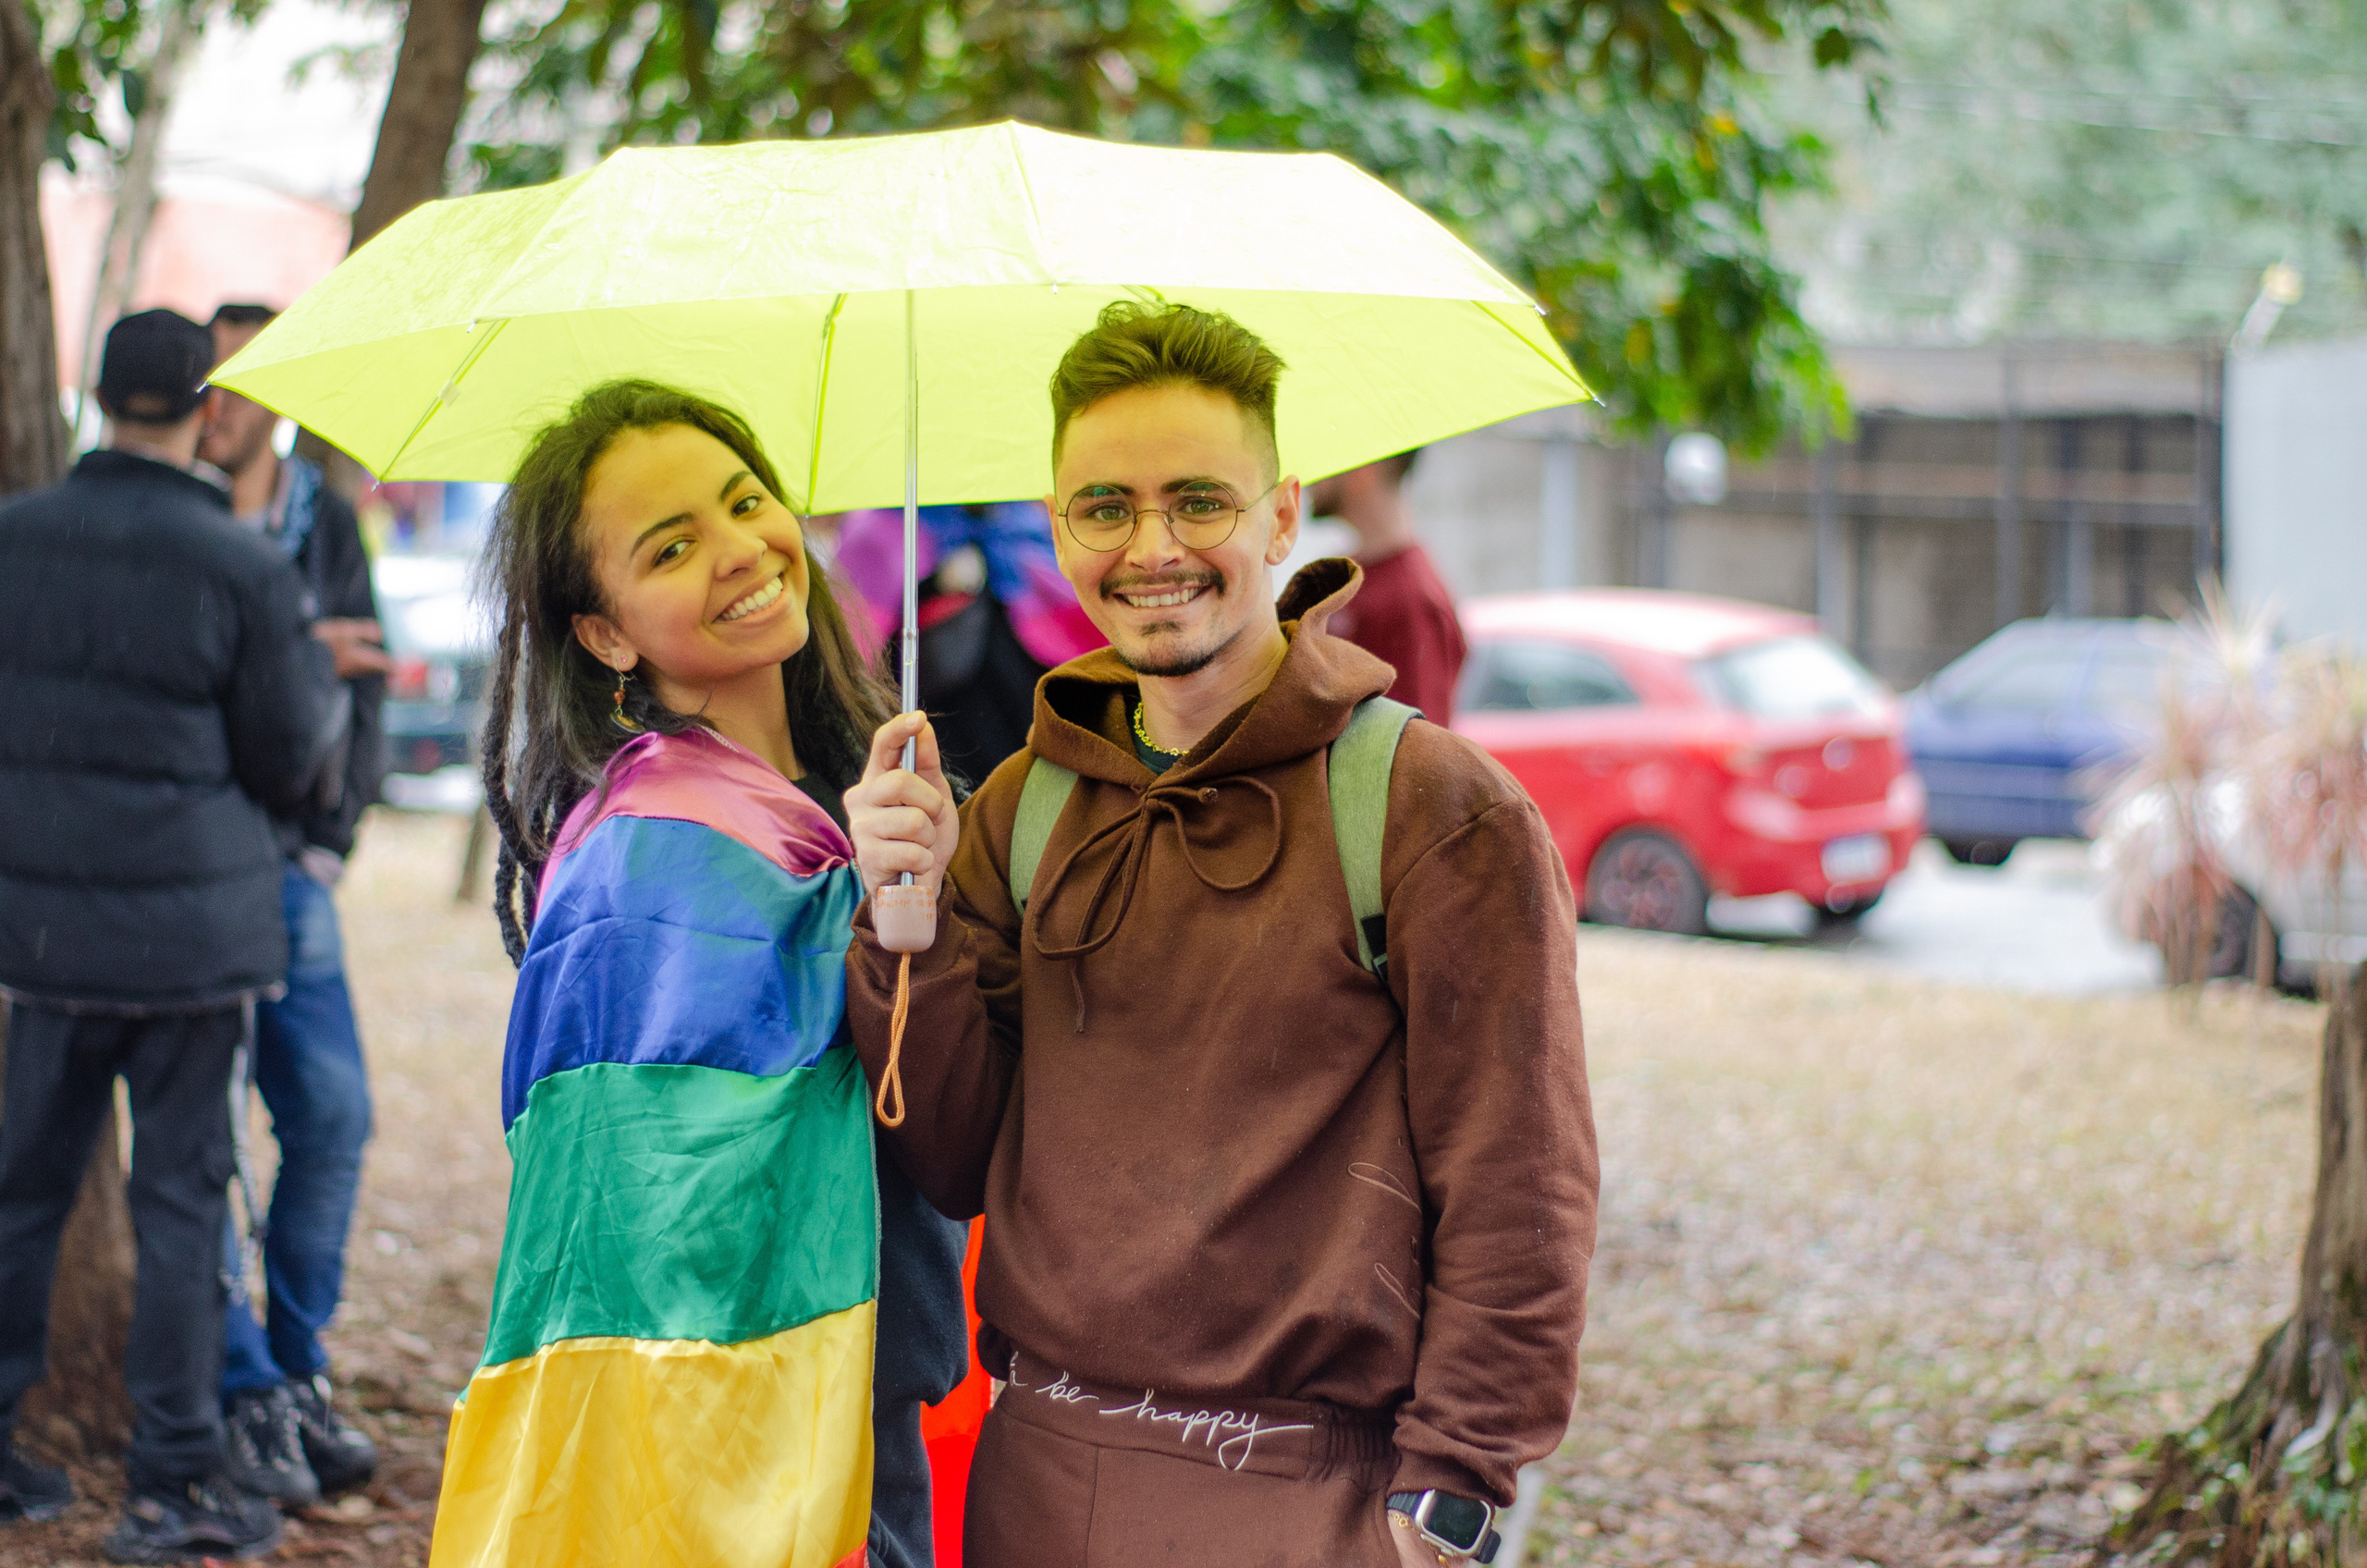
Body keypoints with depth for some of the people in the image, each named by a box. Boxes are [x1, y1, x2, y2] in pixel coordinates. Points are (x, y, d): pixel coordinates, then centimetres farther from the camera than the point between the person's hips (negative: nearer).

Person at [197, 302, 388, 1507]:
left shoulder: (323, 522, 9)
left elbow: (359, 688, 10)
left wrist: (329, 840, 1)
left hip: (286, 861, 4)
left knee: (333, 1113, 3)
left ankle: (298, 1368, 17)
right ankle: (244, 1391, 5)